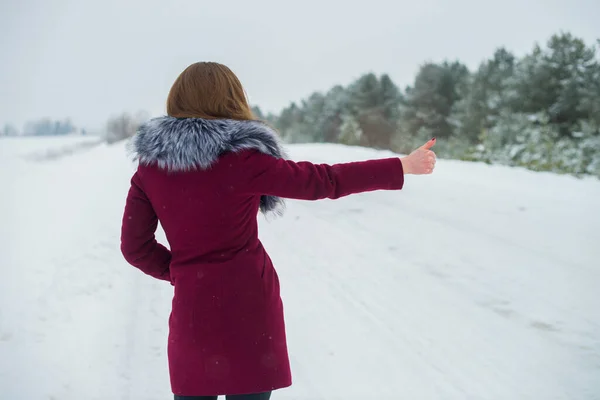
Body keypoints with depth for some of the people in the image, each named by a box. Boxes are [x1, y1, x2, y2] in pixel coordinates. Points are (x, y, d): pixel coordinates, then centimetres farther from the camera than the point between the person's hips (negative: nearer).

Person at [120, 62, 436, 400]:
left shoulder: (149, 164, -1)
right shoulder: (243, 159, -14)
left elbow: (135, 246, 1)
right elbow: (326, 181, -10)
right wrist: (404, 165, -2)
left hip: (192, 308, 4)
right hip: (250, 304, -3)